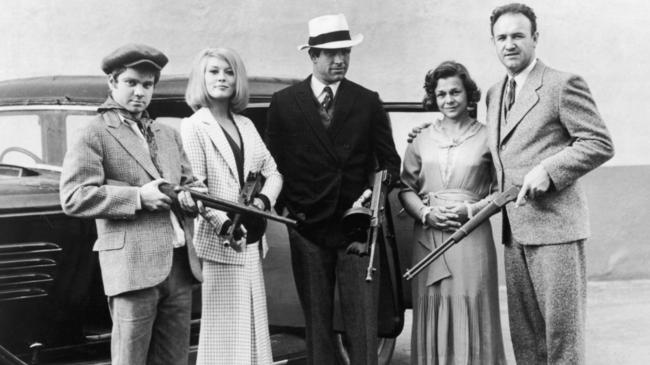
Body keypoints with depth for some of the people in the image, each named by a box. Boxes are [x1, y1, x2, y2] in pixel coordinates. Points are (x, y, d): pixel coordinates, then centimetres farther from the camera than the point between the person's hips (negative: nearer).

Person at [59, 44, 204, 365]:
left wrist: (190, 195, -2)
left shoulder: (168, 135, 22)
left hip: (180, 264, 6)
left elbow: (191, 182, 22)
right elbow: (73, 198, -10)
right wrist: (137, 197, -17)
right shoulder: (94, 136, 0)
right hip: (133, 266, -6)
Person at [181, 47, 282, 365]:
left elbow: (272, 171, 15)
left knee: (254, 327, 10)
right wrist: (224, 223, -24)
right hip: (218, 243, -6)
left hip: (251, 241, 7)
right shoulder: (193, 126, -4)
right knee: (225, 331, -4)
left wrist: (264, 199, -6)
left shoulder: (245, 125, 16)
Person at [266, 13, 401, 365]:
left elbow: (389, 161, 9)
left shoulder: (368, 101, 6)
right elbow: (274, 164, 6)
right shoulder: (283, 103, 4)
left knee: (363, 320, -3)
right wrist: (292, 208, -3)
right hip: (307, 227, 0)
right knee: (316, 320, 7)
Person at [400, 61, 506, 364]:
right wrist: (425, 213, -6)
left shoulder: (486, 138, 3)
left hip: (472, 235, -2)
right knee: (432, 307, 1)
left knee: (470, 307, -7)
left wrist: (470, 209, -11)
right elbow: (406, 188, 11)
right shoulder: (422, 141, 11)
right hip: (428, 237, 2)